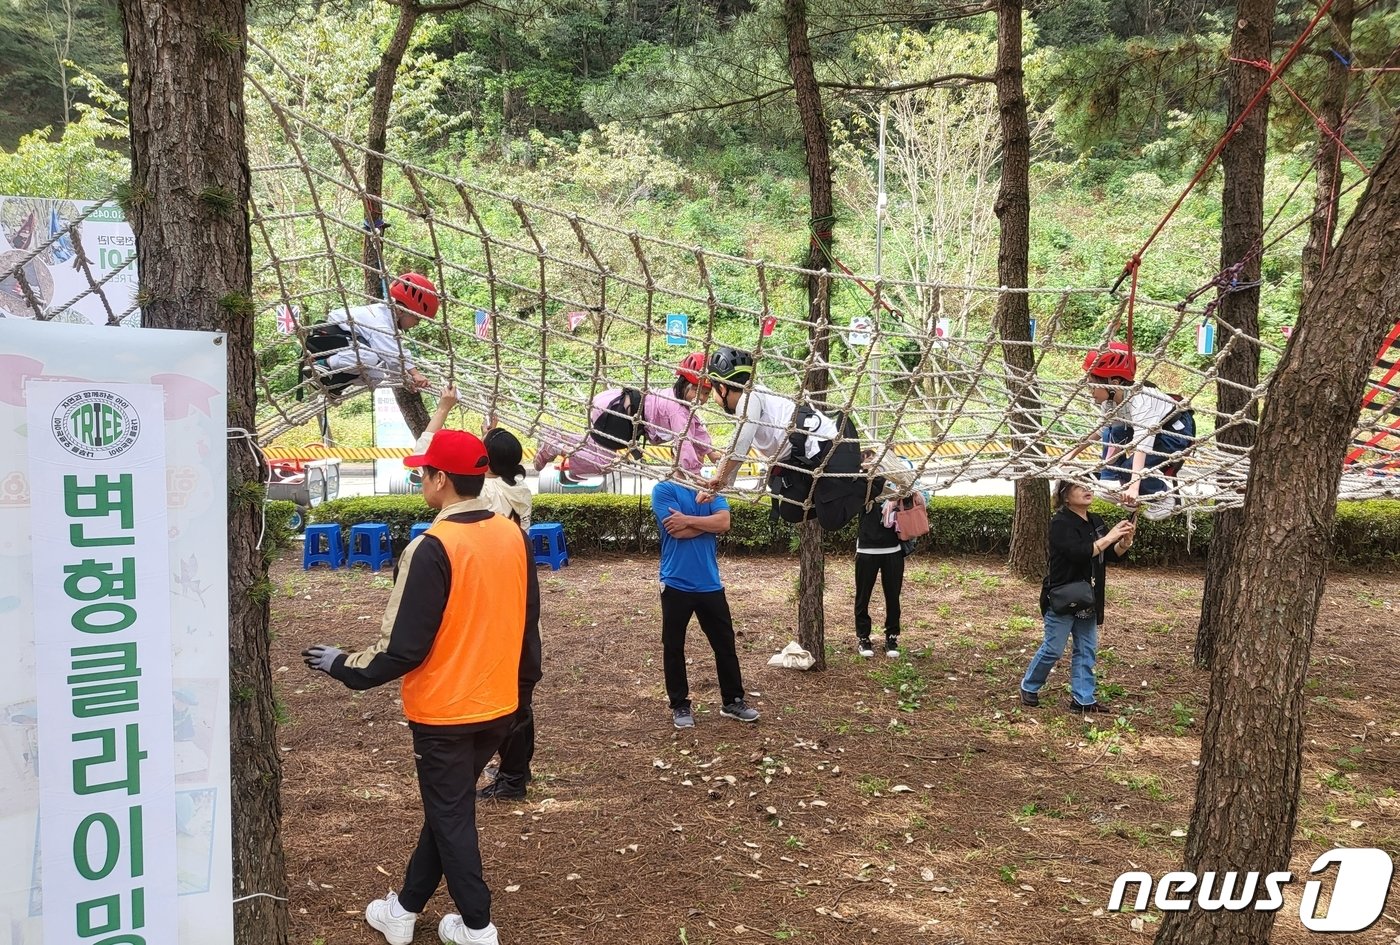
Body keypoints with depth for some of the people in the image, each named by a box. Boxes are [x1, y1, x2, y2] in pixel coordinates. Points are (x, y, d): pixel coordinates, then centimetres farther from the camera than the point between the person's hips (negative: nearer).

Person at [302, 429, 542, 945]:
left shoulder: (432, 548, -22)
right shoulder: (513, 536, -2)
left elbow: (404, 646, -20)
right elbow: (527, 626, 7)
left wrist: (344, 667, -4)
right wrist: (524, 686, 19)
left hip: (445, 711, -6)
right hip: (499, 705, 7)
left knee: (449, 816, 11)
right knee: (446, 806, 20)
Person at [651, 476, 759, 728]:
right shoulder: (664, 490, -5)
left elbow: (724, 522, -9)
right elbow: (676, 531, -17)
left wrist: (688, 520, -15)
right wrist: (709, 522, -7)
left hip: (710, 584, 4)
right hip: (676, 584, -3)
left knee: (725, 643, 9)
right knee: (674, 646, 7)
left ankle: (733, 700, 22)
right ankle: (680, 705, 20)